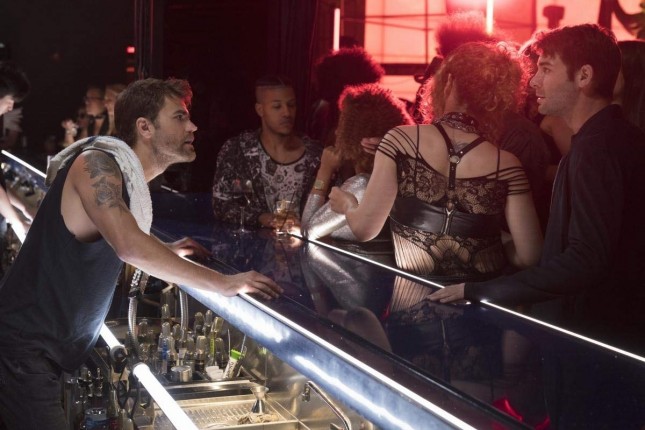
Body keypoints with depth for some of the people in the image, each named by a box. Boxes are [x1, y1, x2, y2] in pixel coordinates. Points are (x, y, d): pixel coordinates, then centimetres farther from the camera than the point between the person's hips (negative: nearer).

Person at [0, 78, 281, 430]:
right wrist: (222, 284, -29)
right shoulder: (97, 163, -17)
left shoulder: (126, 176, 10)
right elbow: (130, 247, -32)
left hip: (56, 345, 9)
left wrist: (164, 252, 13)